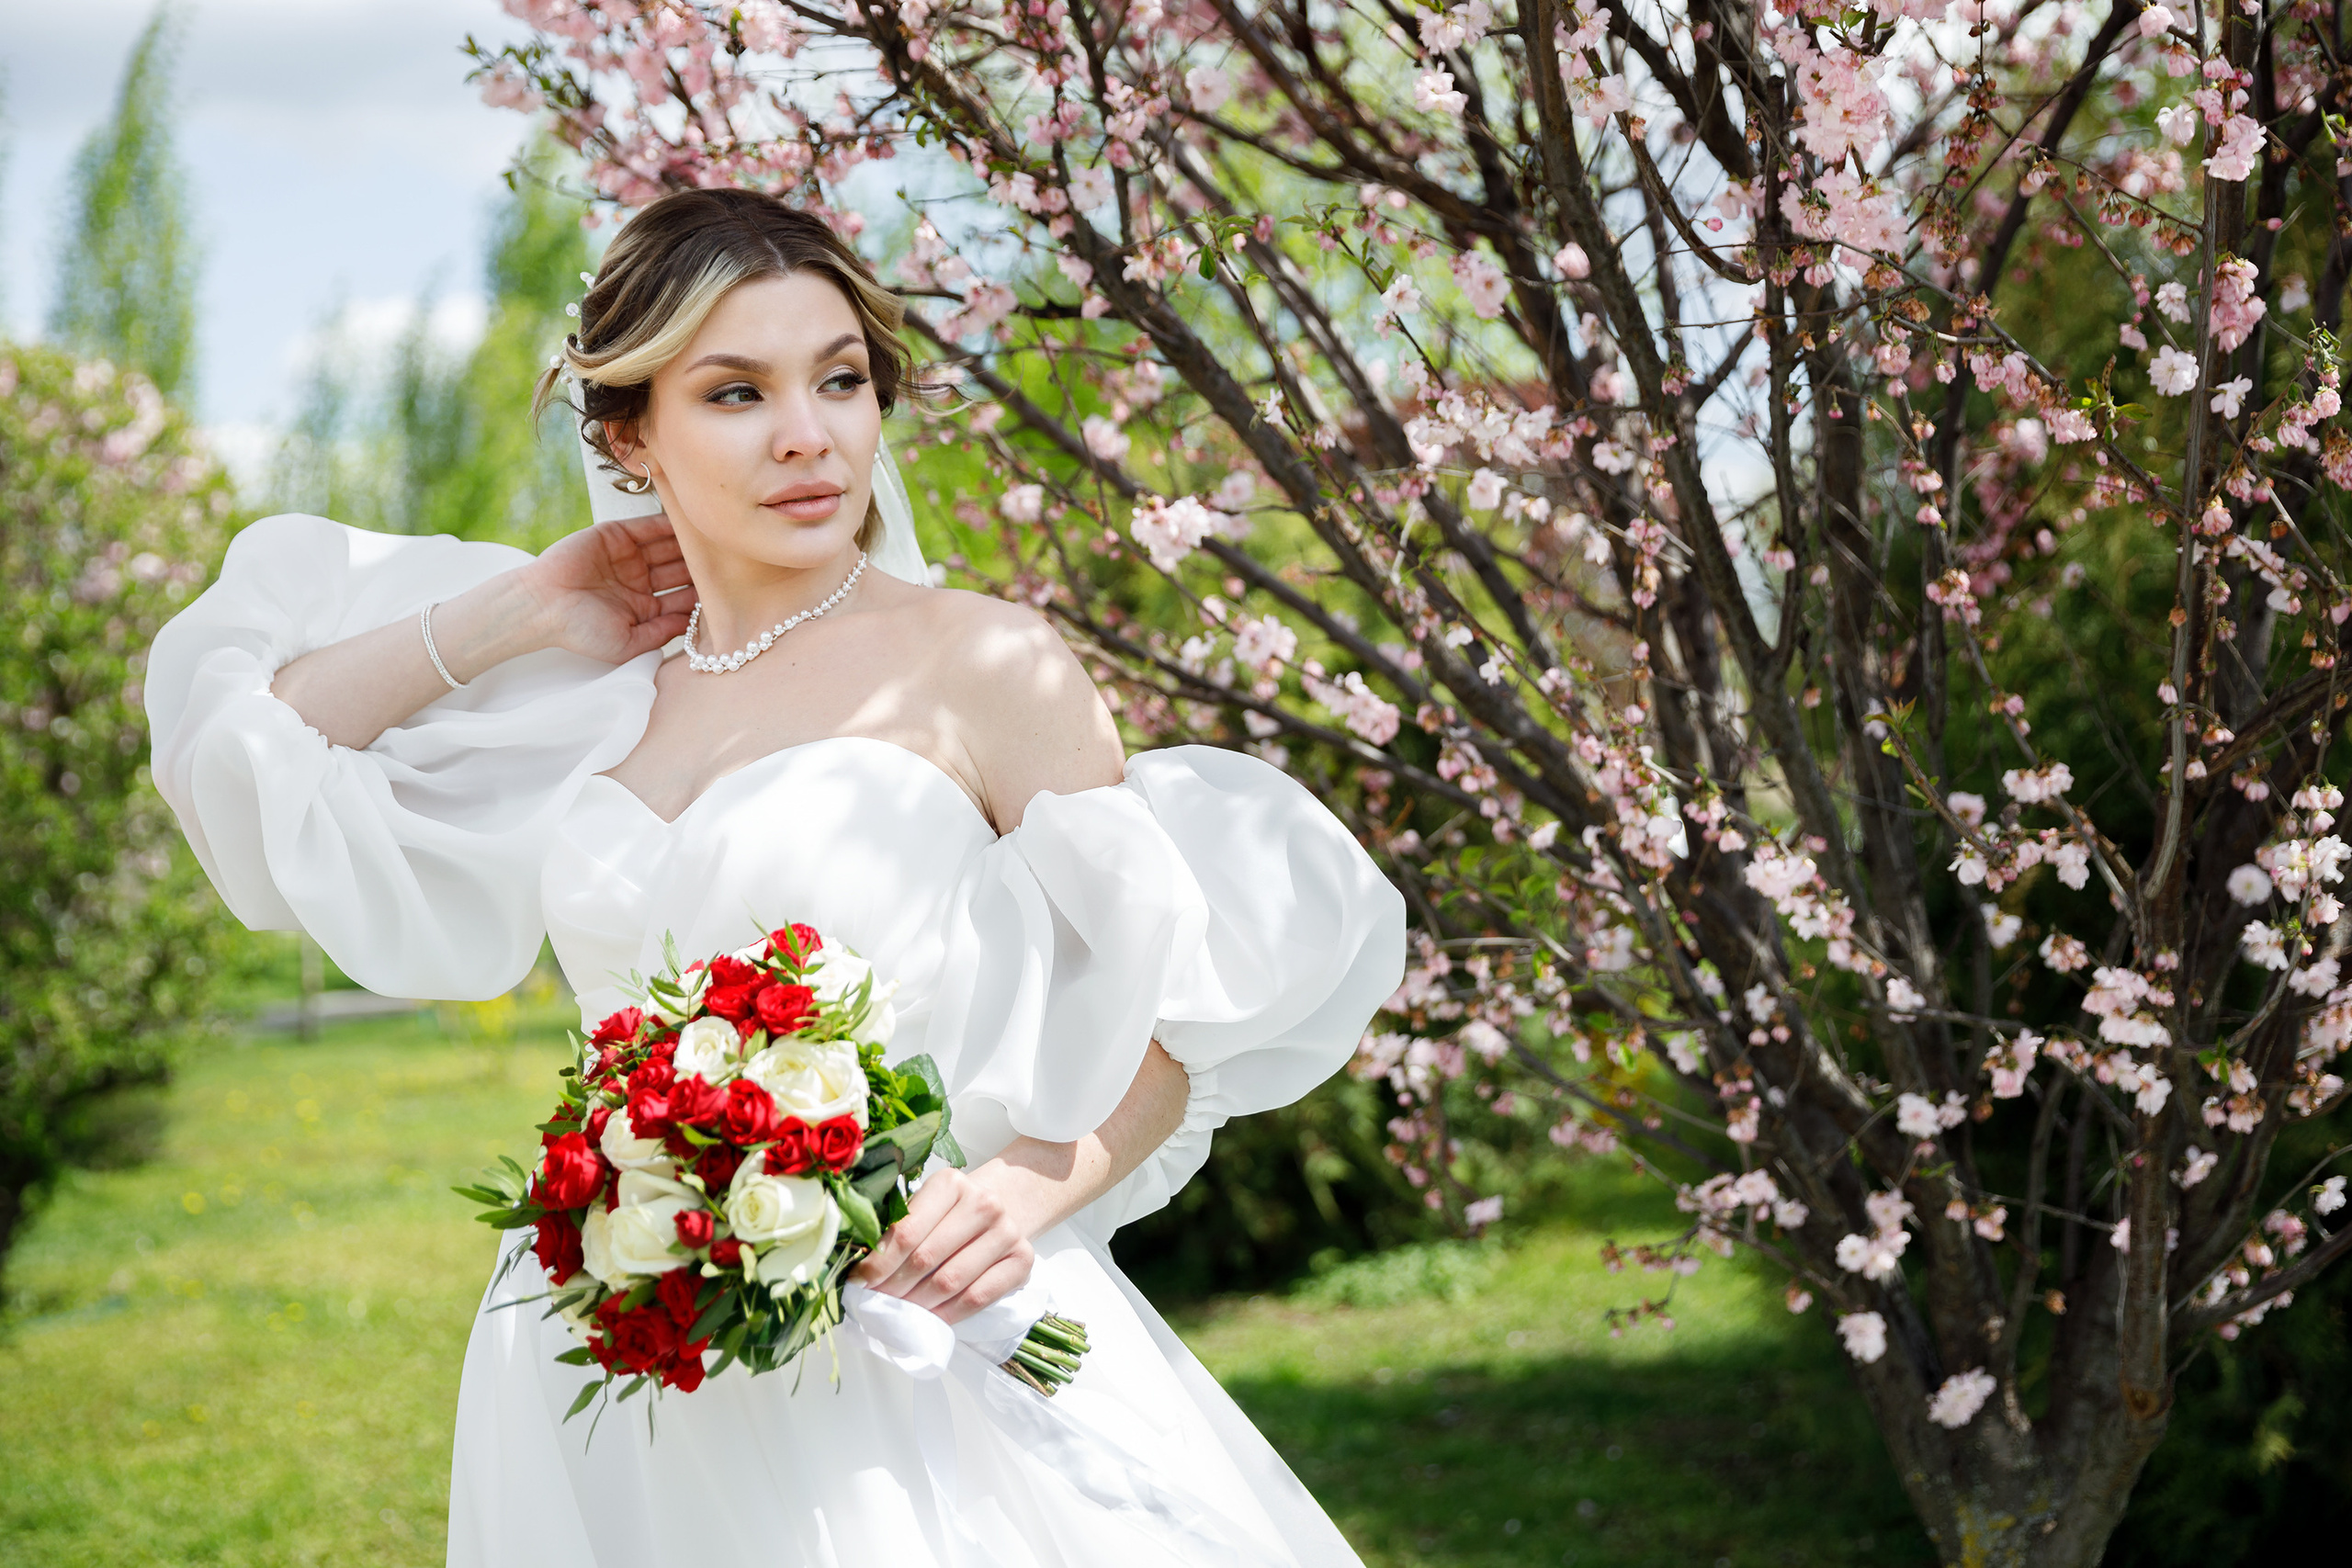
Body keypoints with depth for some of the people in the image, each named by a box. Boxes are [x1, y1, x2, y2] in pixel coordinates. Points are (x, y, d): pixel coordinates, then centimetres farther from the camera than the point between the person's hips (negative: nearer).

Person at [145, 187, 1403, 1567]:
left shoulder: (985, 666, -3)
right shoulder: (593, 699, 11)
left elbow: (1168, 1011, -3)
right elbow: (249, 747, 15)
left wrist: (1029, 1190, -21)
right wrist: (515, 609, 8)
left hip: (916, 1356, -4)